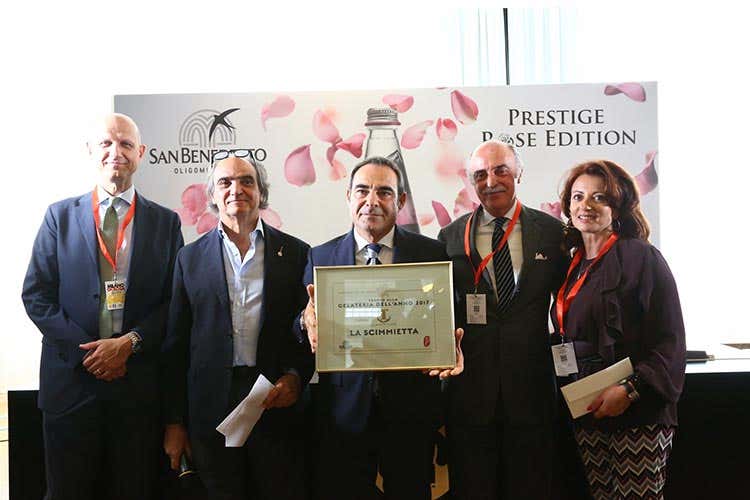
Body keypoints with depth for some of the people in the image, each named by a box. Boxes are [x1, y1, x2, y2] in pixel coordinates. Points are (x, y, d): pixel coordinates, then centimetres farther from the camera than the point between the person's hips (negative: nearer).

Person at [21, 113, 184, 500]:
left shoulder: (165, 222, 6)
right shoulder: (60, 216, 7)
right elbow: (36, 294, 1)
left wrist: (130, 343, -12)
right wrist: (86, 351, -9)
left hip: (138, 383, 0)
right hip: (71, 378, 0)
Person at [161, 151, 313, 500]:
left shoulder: (295, 252, 4)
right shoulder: (190, 257, 7)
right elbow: (176, 345, 7)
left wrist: (296, 377, -10)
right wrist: (174, 422, 4)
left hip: (277, 404, 0)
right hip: (210, 412, 1)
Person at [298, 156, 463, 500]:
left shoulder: (432, 253, 2)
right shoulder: (320, 257, 4)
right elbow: (309, 329, 3)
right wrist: (307, 322, -20)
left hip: (411, 410, 0)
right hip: (343, 413, 1)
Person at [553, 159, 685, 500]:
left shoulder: (640, 257, -7)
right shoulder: (573, 264, 13)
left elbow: (669, 340, -11)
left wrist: (630, 390, -21)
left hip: (637, 414, -6)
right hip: (585, 414, 6)